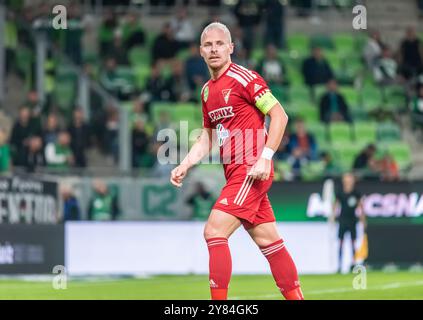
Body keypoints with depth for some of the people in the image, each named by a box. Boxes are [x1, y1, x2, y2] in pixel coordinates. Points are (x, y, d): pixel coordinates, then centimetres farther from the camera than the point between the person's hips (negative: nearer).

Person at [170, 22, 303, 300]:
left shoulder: (243, 78, -10)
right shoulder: (207, 90, 14)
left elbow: (280, 115, -12)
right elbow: (207, 137, 23)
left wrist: (265, 157, -19)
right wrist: (185, 166, 10)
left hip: (251, 170, -8)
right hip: (235, 172, 8)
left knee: (214, 231, -15)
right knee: (267, 239, 10)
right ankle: (296, 297, 16)